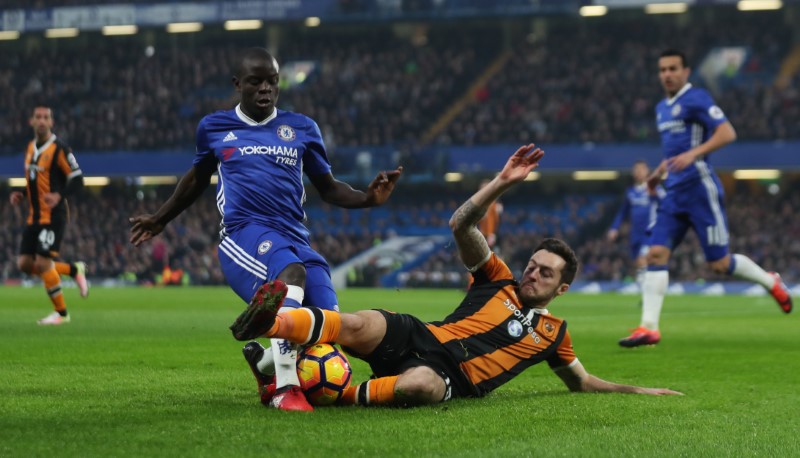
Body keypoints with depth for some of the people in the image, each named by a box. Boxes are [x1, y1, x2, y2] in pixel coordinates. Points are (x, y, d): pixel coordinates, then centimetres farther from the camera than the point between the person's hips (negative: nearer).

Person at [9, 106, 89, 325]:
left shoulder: (59, 148, -11)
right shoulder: (30, 147, 13)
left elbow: (77, 180, -13)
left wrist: (59, 196, -29)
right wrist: (21, 195, 7)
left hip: (53, 216, -8)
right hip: (34, 216, 8)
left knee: (42, 263, -11)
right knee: (25, 264, 3)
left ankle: (61, 312, 7)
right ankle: (74, 269, 22)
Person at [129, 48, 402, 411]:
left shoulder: (301, 128, 17)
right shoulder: (214, 128, 15)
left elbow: (328, 188, 22)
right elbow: (197, 179, 32)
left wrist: (368, 198, 3)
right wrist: (160, 219, 41)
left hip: (294, 239, 4)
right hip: (244, 232, -4)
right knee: (290, 271, -38)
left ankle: (268, 365, 19)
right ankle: (285, 389, -42)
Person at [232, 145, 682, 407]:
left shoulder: (554, 333, 24)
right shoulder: (499, 282, 23)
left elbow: (581, 381, 37)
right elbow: (461, 226, 12)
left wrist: (638, 389, 30)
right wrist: (503, 183, 1)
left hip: (450, 376, -1)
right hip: (418, 337, 1)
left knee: (419, 385, -43)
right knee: (360, 325, -35)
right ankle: (266, 325, -55)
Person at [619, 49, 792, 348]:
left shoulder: (695, 99, -9)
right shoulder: (662, 108, 18)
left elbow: (727, 133, -19)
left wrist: (693, 154, -29)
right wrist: (660, 171, 25)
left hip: (700, 190, -8)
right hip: (674, 194, 8)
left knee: (719, 264, -2)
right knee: (656, 254, -7)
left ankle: (771, 282, 24)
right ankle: (649, 328, -11)